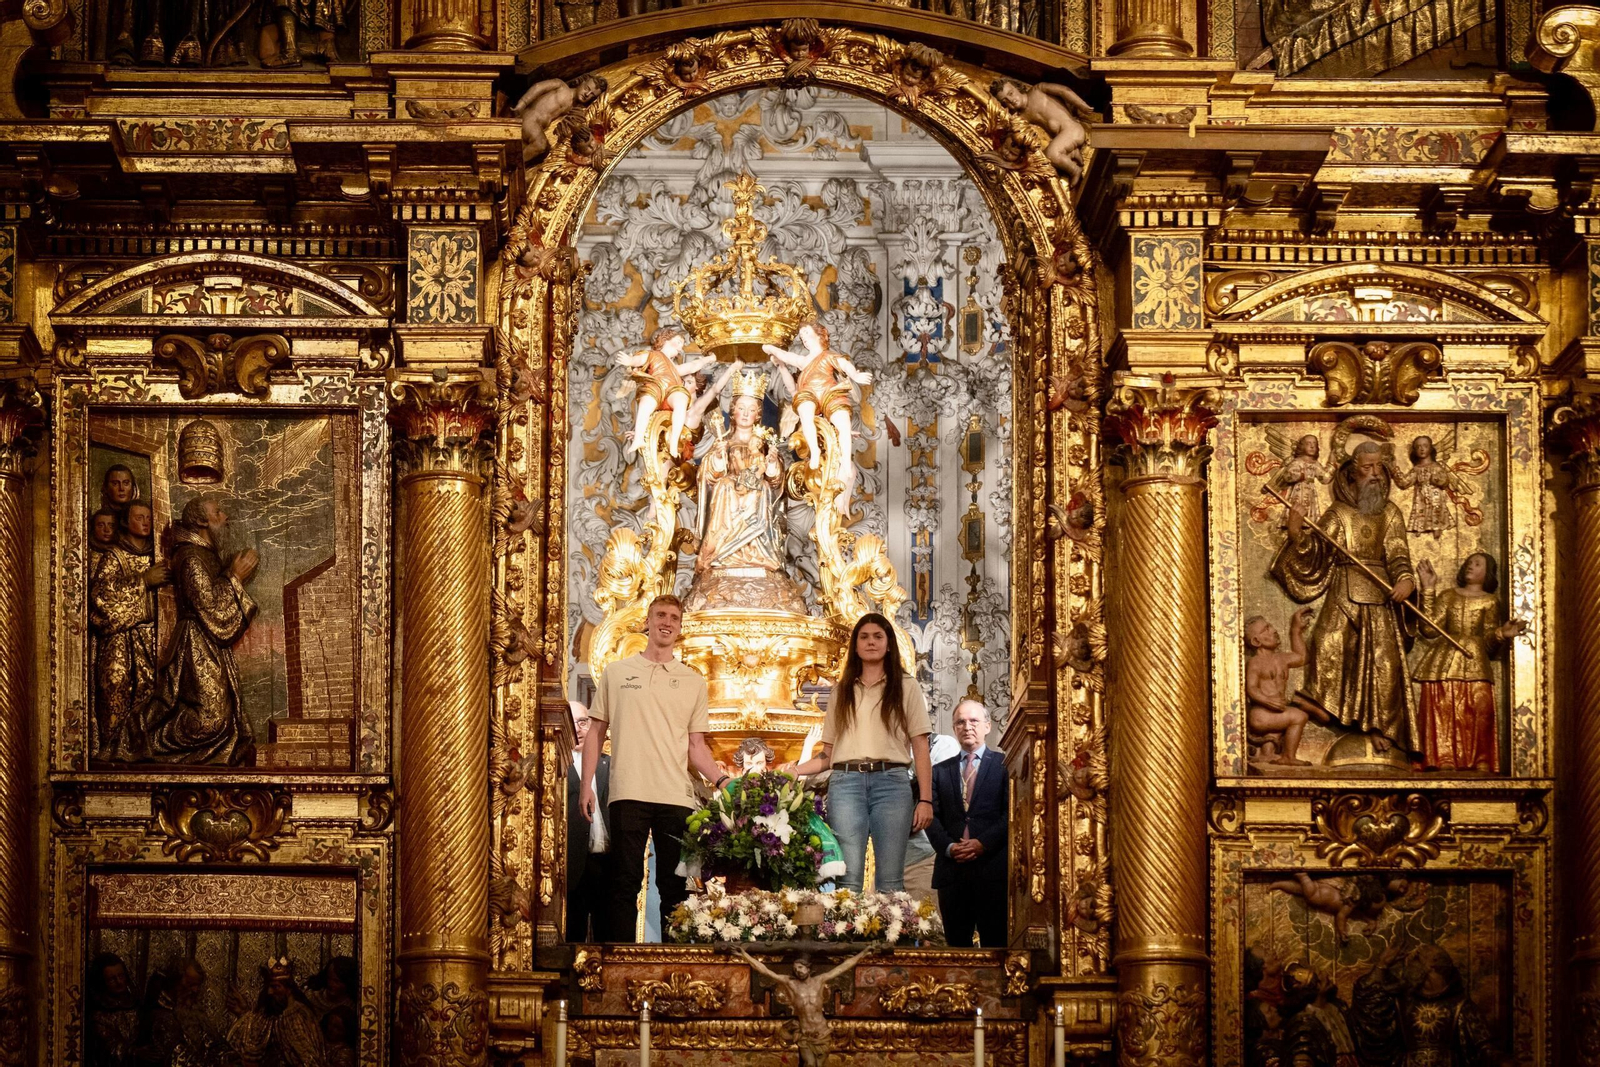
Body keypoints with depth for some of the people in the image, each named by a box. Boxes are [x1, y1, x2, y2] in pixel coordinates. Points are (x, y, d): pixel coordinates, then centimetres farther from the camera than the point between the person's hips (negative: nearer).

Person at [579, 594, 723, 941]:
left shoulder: (692, 681, 13)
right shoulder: (616, 672, 11)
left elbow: (696, 744, 11)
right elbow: (596, 731, 12)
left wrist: (721, 780, -6)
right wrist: (586, 784, 2)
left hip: (677, 796, 1)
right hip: (628, 794, -1)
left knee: (675, 887, 1)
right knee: (624, 883, -2)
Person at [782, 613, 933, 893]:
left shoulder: (906, 687, 13)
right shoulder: (841, 691, 19)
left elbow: (920, 747, 7)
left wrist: (925, 799, -3)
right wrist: (796, 770, 0)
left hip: (890, 782, -1)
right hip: (845, 783, 1)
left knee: (890, 881, -7)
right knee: (848, 879, -10)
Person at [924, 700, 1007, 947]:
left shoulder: (1003, 764, 8)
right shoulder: (939, 771, 18)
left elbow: (1011, 812, -1)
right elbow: (932, 817, 10)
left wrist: (984, 843, -13)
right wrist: (948, 847, -7)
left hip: (992, 867, -3)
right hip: (951, 869, 3)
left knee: (995, 943, -6)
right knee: (956, 943, 3)